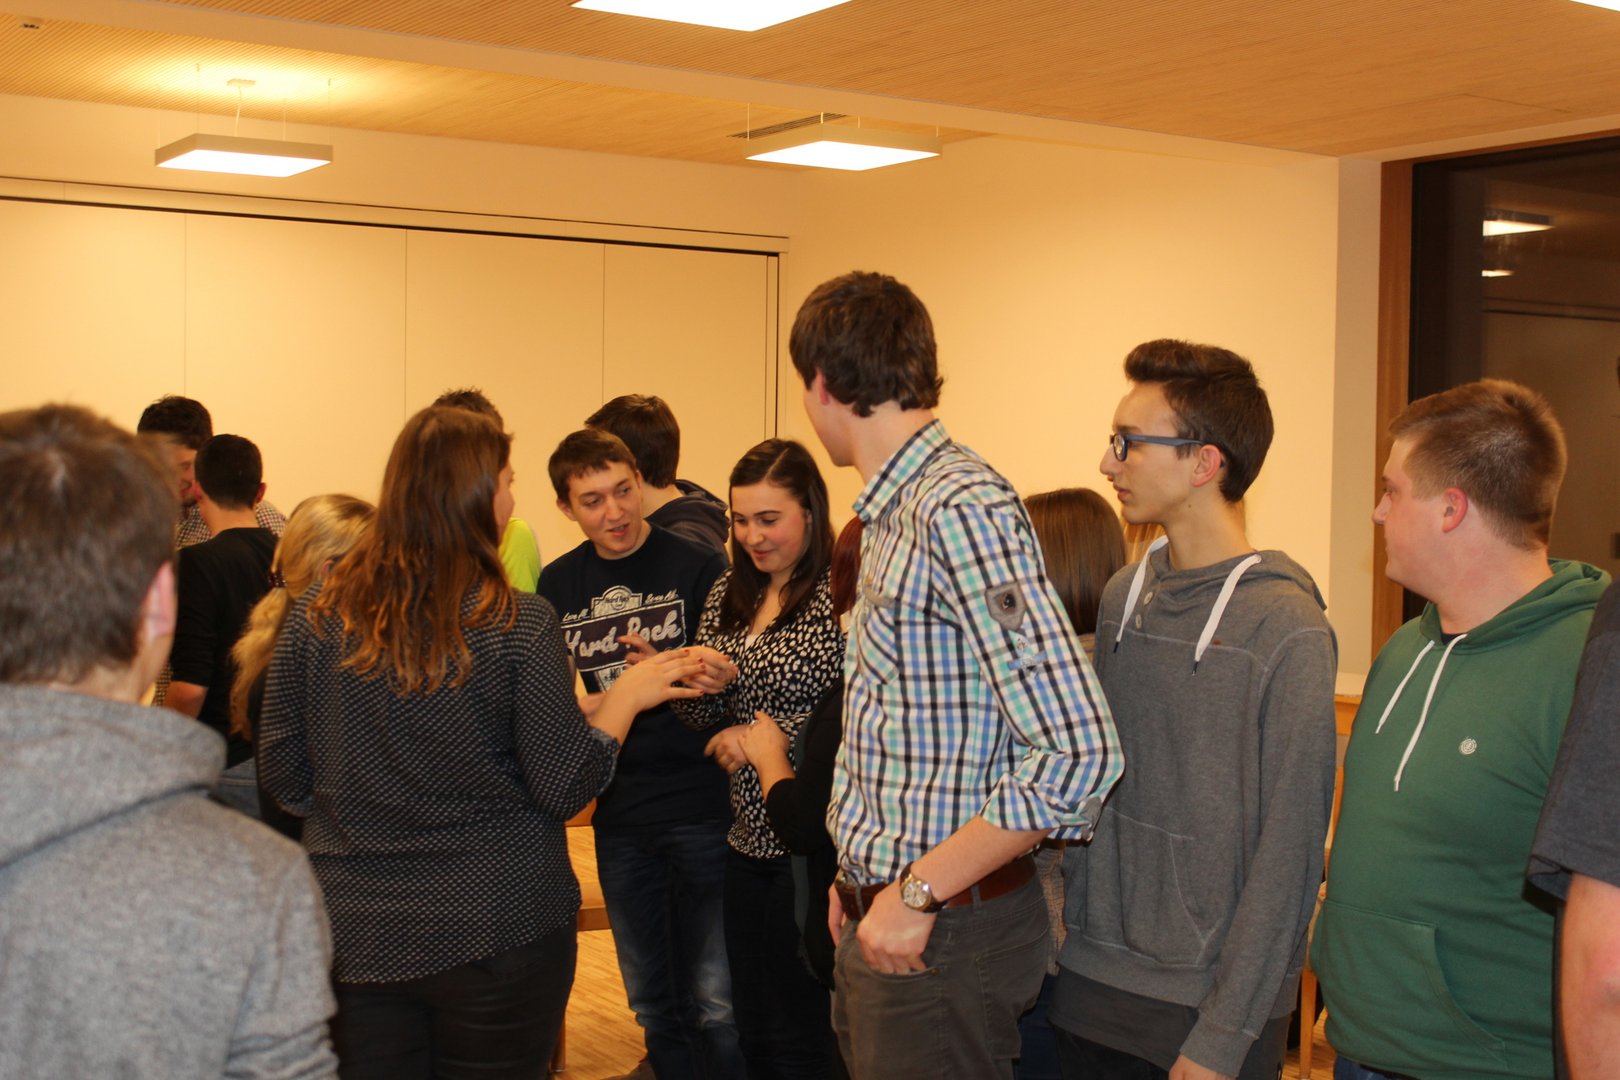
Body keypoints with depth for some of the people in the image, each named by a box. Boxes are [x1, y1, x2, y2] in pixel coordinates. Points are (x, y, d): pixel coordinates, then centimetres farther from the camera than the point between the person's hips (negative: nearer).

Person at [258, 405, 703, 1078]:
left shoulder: (317, 617, -4)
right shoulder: (519, 626, -13)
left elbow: (285, 781, 3)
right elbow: (564, 789, -9)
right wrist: (628, 696, 5)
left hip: (352, 933, 3)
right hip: (498, 931, -3)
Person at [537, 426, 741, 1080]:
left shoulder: (696, 566, -7)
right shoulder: (557, 586, 6)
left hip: (703, 809, -4)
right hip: (621, 819, 4)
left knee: (715, 1004, -3)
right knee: (653, 1005, 15)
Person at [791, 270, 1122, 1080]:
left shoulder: (962, 511, -20)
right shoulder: (894, 512, 11)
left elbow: (1076, 753, -26)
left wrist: (918, 893, -20)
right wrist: (864, 880, 12)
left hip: (945, 929, -9)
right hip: (882, 919, 9)